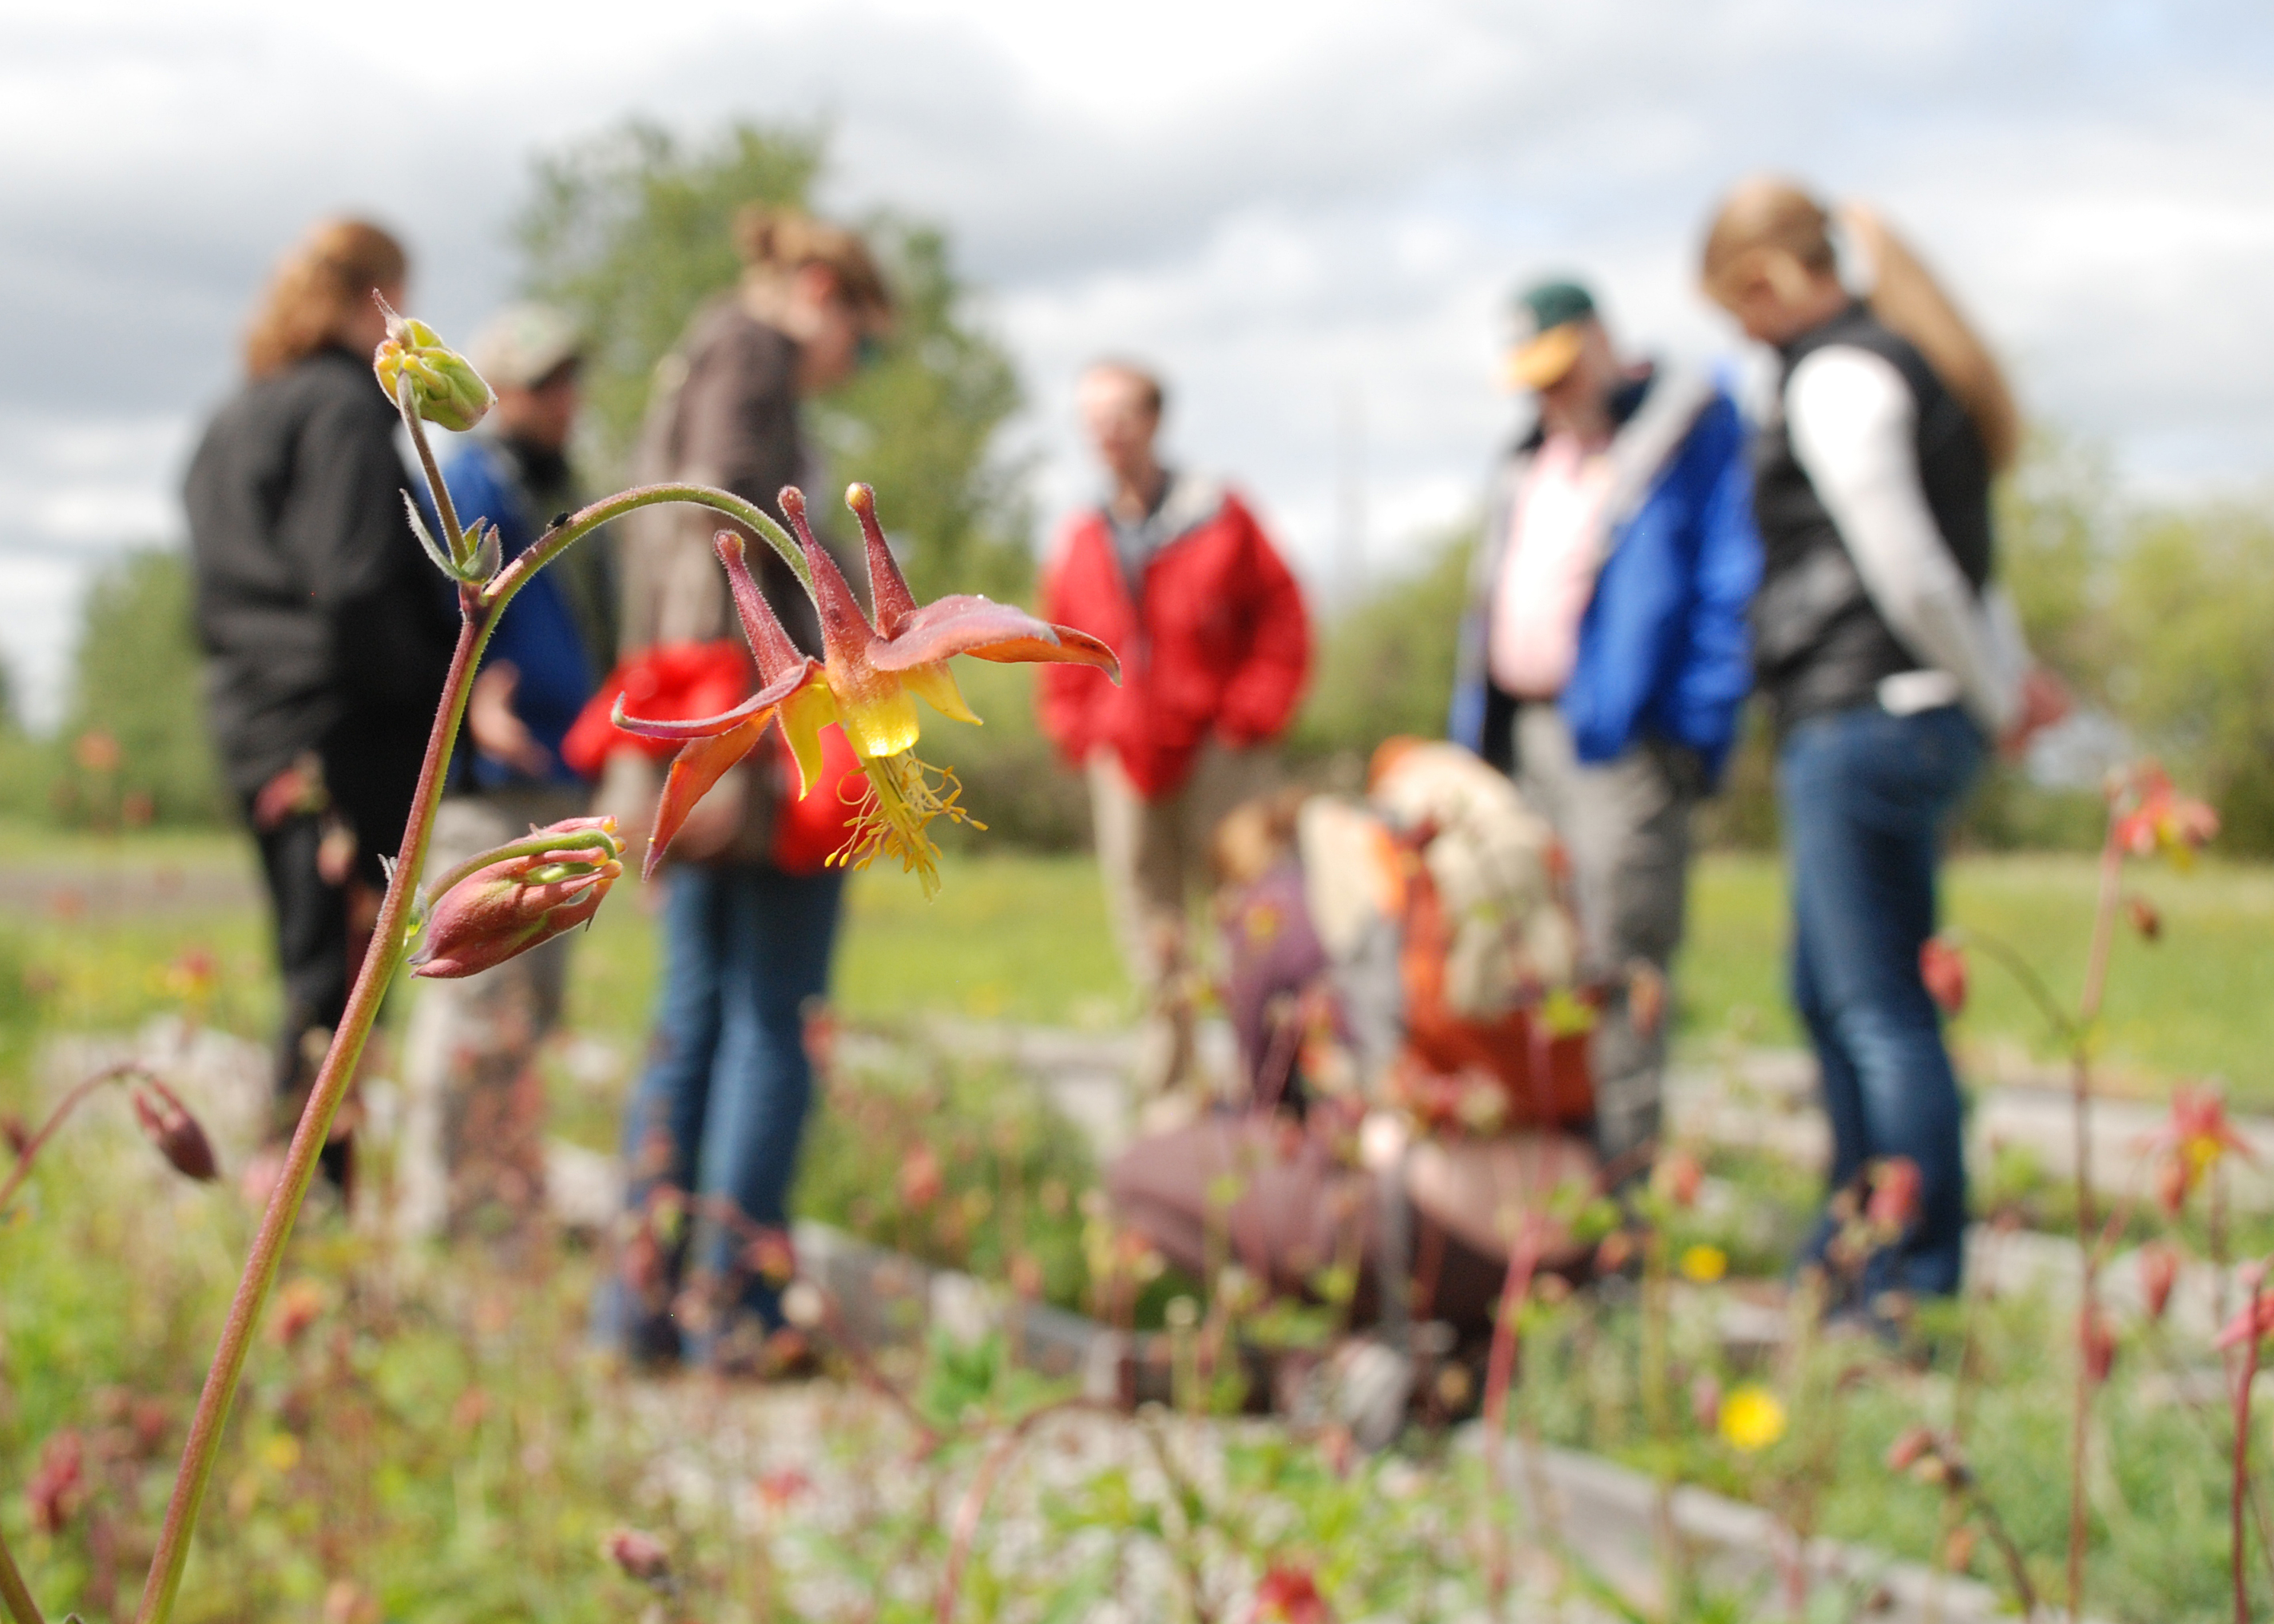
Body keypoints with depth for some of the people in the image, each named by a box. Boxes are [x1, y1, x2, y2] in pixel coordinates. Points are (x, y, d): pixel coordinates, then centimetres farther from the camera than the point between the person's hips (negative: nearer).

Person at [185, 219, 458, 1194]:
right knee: (338, 981, -6)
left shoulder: (229, 424, 18)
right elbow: (355, 589, -20)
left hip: (253, 727, 9)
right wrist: (437, 694, -10)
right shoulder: (343, 408, -10)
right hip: (344, 734, -9)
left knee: (314, 977, 15)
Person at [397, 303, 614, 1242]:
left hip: (557, 782, 10)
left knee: (528, 1004, 14)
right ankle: (438, 1215, -5)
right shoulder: (467, 487, -8)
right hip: (488, 786, -10)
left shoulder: (559, 494, 20)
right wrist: (473, 703, -34)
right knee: (477, 997, -10)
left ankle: (507, 1211, 22)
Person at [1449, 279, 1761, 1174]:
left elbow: (1728, 586, -6)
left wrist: (1696, 727, -13)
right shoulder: (1530, 459, 22)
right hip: (1519, 729, 8)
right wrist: (1474, 726, 16)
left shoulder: (1690, 425, -1)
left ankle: (1623, 1179, -5)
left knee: (1619, 966, -9)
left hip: (1619, 739, -7)